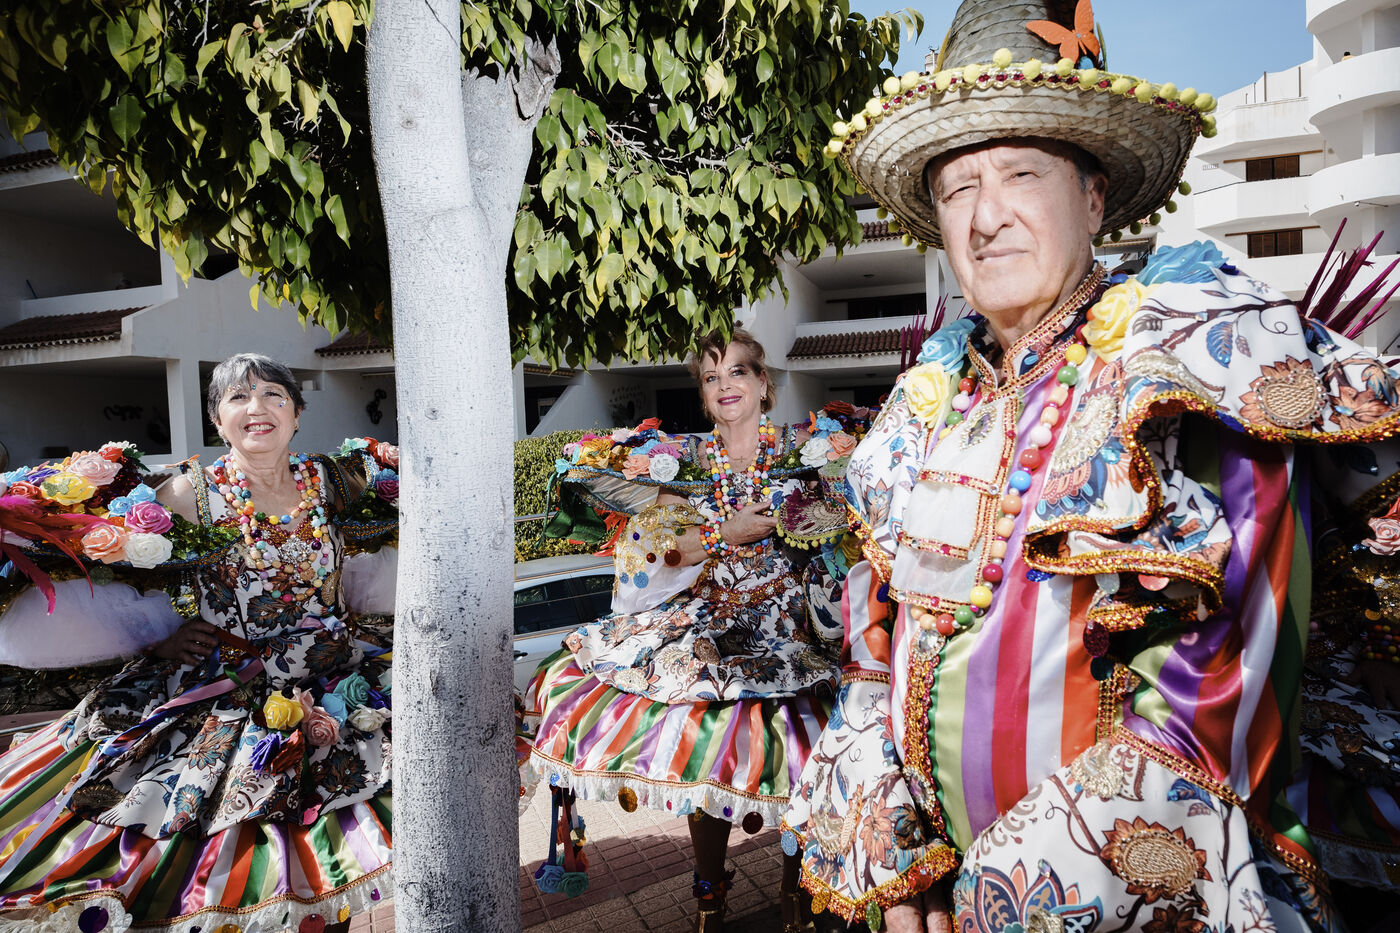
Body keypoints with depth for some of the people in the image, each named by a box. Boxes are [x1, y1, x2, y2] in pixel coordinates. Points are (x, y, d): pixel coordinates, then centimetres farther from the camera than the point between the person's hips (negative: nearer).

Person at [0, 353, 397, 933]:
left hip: (334, 683, 2)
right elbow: (117, 580, 4)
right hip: (223, 689, -2)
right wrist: (162, 638, -9)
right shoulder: (191, 493, -3)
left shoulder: (330, 482, 4)